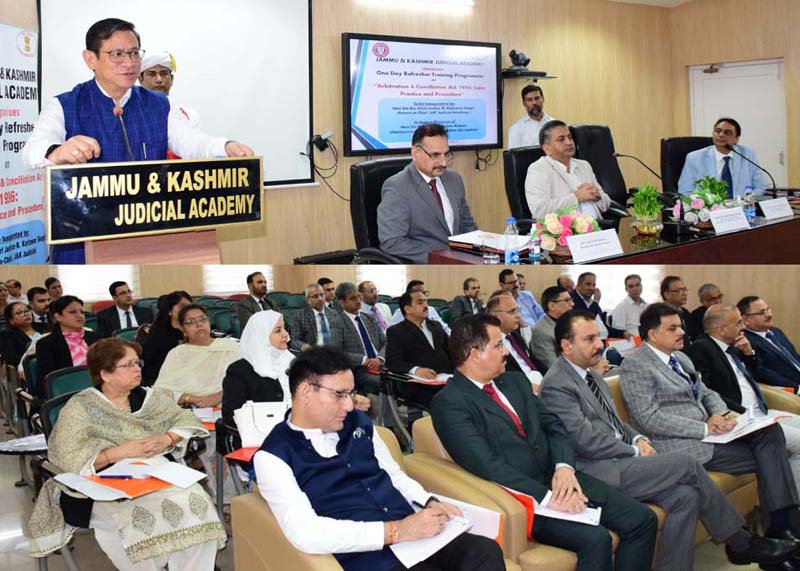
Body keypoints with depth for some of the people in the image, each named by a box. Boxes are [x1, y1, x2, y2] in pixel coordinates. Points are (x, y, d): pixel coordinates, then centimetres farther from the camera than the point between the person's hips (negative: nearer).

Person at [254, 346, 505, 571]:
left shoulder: (358, 422, 12)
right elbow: (305, 533, -18)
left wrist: (429, 502, 3)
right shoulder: (273, 456, -6)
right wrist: (397, 531, -21)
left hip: (411, 532, 6)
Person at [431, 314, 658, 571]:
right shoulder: (449, 403, -11)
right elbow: (487, 465, -20)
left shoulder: (516, 381, 15)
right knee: (595, 539, -27)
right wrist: (546, 497, -23)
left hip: (559, 477, 8)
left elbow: (553, 425, 11)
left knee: (642, 520, -4)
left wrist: (565, 467, -9)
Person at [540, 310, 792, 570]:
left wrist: (638, 438, 3)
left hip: (619, 459, 9)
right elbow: (586, 440, -18)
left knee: (686, 496, -11)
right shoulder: (557, 384, -14)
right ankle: (740, 543, 4)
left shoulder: (591, 375, 17)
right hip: (599, 471, -9)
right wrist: (635, 451, -9)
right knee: (688, 465, -12)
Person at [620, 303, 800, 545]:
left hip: (707, 433, 8)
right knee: (765, 455, -16)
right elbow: (650, 419, -18)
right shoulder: (634, 365, -10)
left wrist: (721, 413, -3)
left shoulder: (681, 358, 19)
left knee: (771, 432, -13)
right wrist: (705, 428, -18)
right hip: (680, 446, -8)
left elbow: (706, 393, 22)